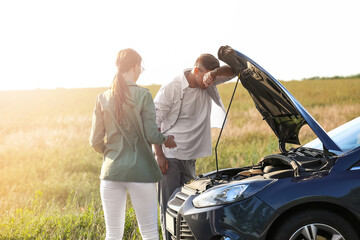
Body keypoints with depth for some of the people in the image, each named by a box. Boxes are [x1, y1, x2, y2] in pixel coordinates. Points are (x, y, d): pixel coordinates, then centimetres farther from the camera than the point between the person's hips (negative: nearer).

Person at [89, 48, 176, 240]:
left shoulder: (103, 98, 4)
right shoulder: (142, 95, -7)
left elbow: (95, 141, 5)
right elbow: (151, 135, -10)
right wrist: (165, 139, 11)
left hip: (111, 172, 3)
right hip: (141, 171, -3)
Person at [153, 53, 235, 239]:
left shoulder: (208, 84, 3)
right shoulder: (171, 89, -15)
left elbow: (232, 72, -1)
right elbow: (154, 123, -11)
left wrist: (215, 73, -22)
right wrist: (159, 155, -14)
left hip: (189, 157, 7)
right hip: (169, 156, -6)